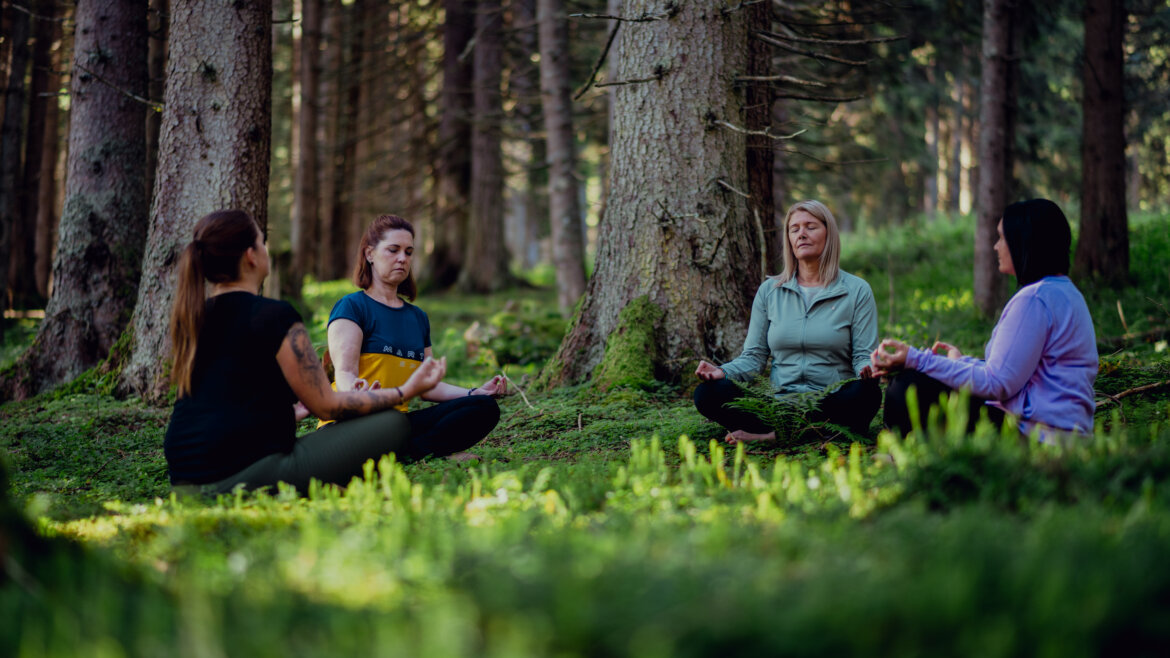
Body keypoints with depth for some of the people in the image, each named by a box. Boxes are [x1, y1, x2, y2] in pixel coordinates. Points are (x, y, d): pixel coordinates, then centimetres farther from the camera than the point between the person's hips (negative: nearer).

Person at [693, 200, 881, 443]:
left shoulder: (857, 291, 7)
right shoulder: (769, 291, 14)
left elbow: (863, 355, 2)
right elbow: (754, 356, 12)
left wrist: (868, 369, -23)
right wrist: (723, 371, -9)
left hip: (832, 402, -2)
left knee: (866, 393, -37)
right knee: (707, 393, -22)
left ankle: (773, 435, -31)